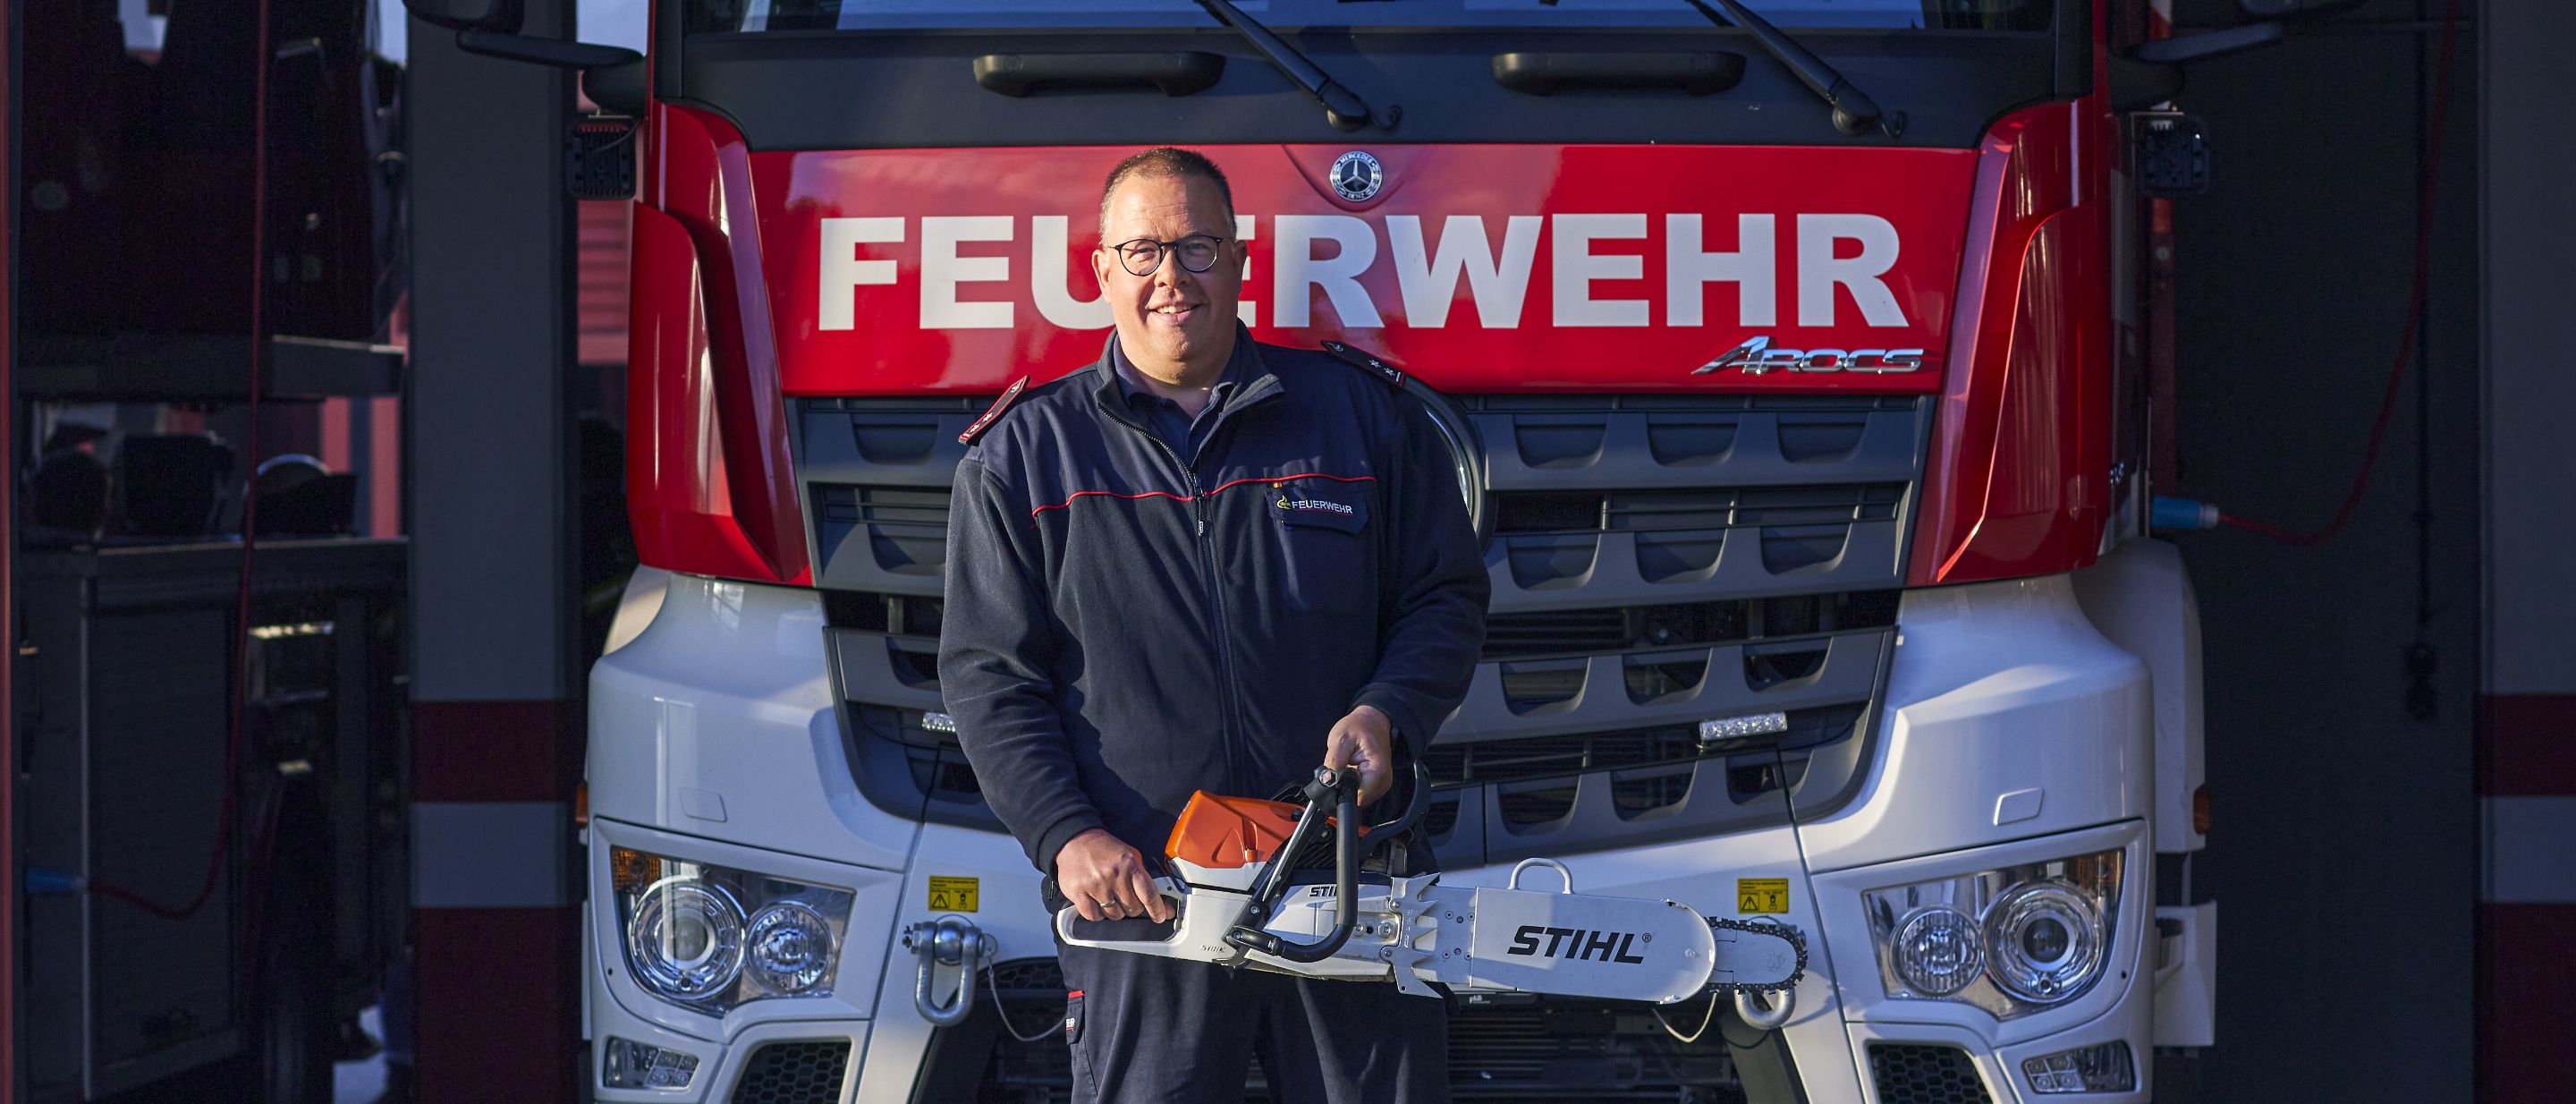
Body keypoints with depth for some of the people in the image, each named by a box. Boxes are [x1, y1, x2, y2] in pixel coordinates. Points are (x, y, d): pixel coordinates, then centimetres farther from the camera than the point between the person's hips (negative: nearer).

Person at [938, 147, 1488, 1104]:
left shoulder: (1362, 417, 8)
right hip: (1136, 893, -1)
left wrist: (1387, 713, -7)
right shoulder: (1022, 456, 6)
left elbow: (1445, 596, 13)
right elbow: (990, 675, 3)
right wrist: (1067, 837, -10)